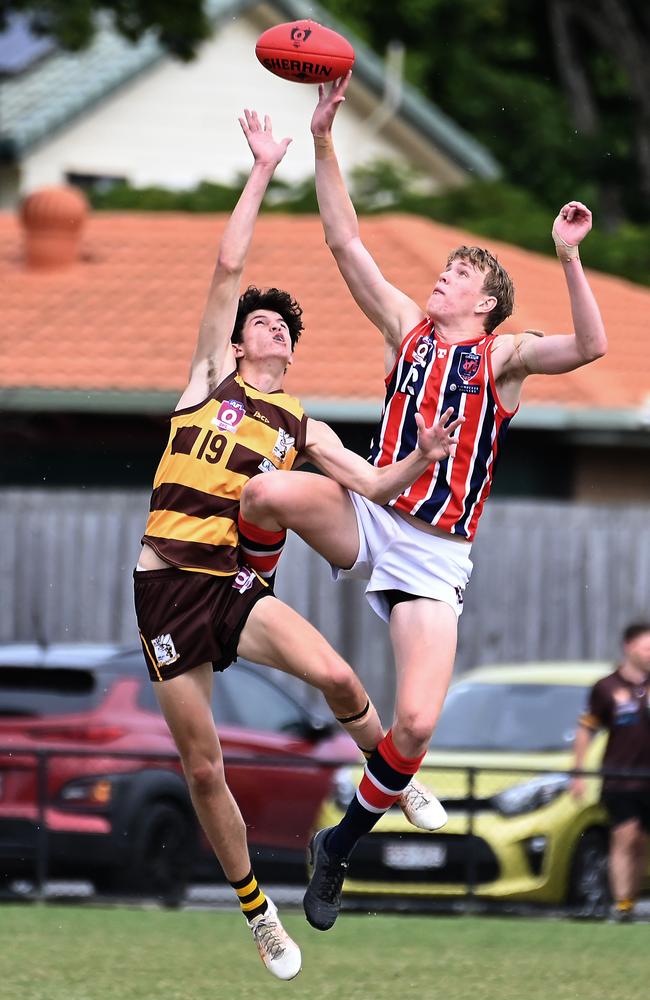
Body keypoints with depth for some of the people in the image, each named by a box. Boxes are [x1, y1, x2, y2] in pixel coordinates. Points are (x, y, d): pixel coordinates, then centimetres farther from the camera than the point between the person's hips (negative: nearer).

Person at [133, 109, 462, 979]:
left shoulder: (302, 429, 14)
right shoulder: (211, 376, 8)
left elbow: (375, 485, 11)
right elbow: (229, 267, 2)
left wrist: (424, 458, -10)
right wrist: (264, 170, 2)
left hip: (237, 586, 1)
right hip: (167, 587, -1)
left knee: (335, 675, -27)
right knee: (203, 766, 0)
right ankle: (258, 912, 17)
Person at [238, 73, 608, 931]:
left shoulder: (505, 356, 2)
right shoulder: (409, 328, 12)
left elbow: (590, 347, -17)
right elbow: (345, 243, 6)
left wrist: (567, 256, -28)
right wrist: (323, 142, -2)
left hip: (434, 555, -2)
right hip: (369, 514, 2)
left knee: (417, 726, -14)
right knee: (268, 491, -33)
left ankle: (343, 844, 11)